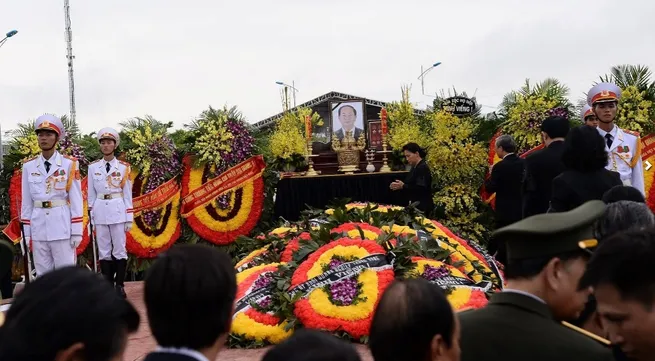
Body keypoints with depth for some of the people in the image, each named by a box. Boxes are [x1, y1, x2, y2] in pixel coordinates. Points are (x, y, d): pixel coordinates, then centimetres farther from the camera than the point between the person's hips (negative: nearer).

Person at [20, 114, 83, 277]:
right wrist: (26, 233, 6)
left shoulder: (69, 164, -2)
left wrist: (76, 231, -5)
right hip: (38, 226, 3)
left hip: (62, 225, -3)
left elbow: (76, 199, -2)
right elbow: (26, 201, 9)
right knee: (42, 274, 9)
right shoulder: (28, 166, 7)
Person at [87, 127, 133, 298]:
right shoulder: (93, 167, 6)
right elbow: (91, 194, 9)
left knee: (119, 249, -2)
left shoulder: (123, 167, 1)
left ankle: (120, 285, 6)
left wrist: (129, 218, -1)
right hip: (100, 211, 2)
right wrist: (92, 216, 5)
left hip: (118, 210, -2)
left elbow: (127, 194, 2)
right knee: (104, 251, 4)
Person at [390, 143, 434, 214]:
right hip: (415, 206, 9)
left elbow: (420, 189, -23)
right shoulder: (415, 167, 14)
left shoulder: (423, 168, -15)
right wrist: (399, 185, 2)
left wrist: (403, 186, -22)